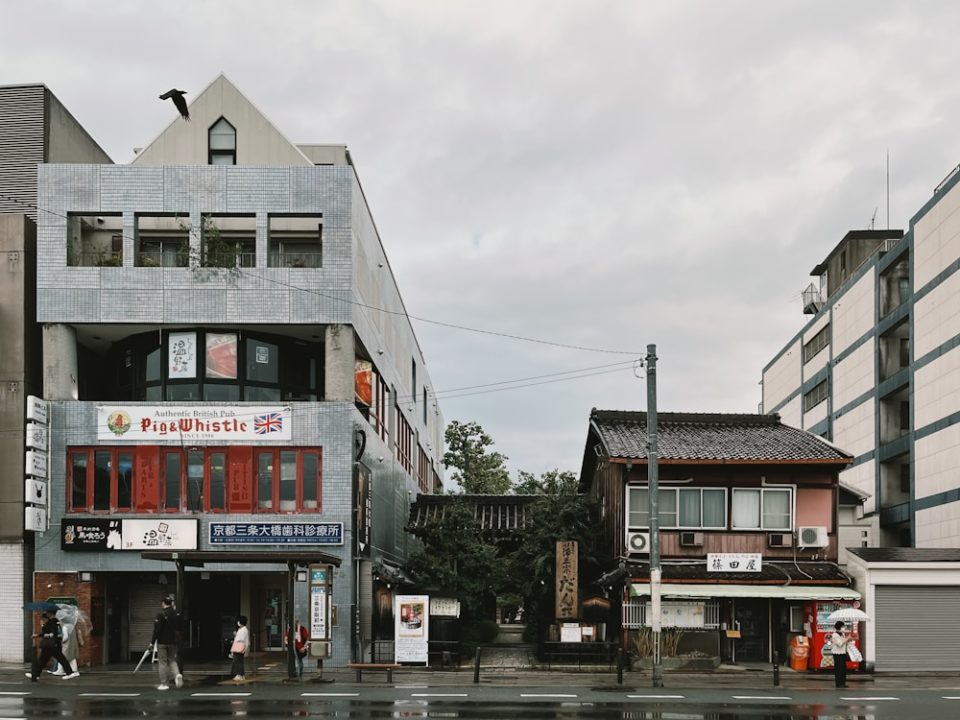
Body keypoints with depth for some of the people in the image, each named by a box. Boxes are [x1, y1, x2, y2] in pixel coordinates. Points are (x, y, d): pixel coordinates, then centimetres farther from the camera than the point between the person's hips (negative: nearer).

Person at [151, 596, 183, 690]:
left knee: (162, 662, 3)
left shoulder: (161, 614, -14)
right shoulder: (176, 614, 4)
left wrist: (153, 641, -10)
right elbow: (179, 629, 10)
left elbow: (157, 630, -16)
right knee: (172, 660, 17)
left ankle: (164, 683, 4)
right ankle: (177, 674, -9)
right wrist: (178, 640, 19)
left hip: (162, 642, -5)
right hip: (173, 641, 5)